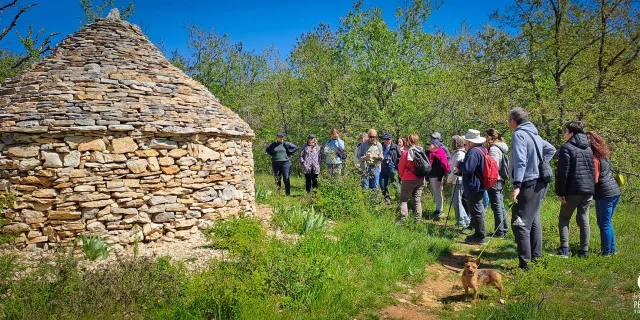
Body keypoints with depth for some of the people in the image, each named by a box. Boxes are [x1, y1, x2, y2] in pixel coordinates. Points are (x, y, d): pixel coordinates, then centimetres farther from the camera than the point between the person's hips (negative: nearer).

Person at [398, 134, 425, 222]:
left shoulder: (406, 152, -14)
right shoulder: (421, 151, -1)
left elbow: (401, 167, -5)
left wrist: (402, 176, 12)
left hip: (408, 180, -5)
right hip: (420, 179, 5)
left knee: (404, 199, 5)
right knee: (417, 199, 13)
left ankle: (403, 219, -1)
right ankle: (418, 219, 14)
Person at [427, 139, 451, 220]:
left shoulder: (440, 153, -12)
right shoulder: (430, 154, 13)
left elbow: (443, 167, -15)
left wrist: (440, 179, -18)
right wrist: (428, 178, 15)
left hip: (436, 177, -9)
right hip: (431, 176, 9)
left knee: (438, 194, -3)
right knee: (434, 194, 14)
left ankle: (439, 212, 5)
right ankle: (438, 210, 24)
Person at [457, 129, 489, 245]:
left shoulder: (473, 152, -21)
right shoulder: (482, 150, 14)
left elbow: (467, 168, -28)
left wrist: (459, 164, -10)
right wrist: (462, 166, 9)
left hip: (473, 187, -11)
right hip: (479, 185, 11)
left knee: (476, 211, -3)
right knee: (477, 210, 18)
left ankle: (480, 237, 3)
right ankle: (479, 234, 28)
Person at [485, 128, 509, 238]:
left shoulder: (493, 149, -15)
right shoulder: (500, 148, 15)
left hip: (494, 180, -10)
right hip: (500, 180, 10)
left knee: (496, 206, -4)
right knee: (500, 205, 15)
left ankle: (499, 232, 0)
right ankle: (504, 229, 22)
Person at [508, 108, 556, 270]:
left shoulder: (518, 134, -13)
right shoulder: (534, 134, 16)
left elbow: (520, 161, -23)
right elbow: (551, 149, 30)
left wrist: (517, 185, -28)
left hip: (529, 184, -10)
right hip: (539, 183, 10)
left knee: (519, 223, -9)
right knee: (533, 220, 20)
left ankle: (524, 262, -10)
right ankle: (536, 254, 30)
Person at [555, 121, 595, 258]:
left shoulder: (567, 148, -8)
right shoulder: (589, 149, 15)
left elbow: (563, 172, -13)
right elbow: (594, 169, 15)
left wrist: (561, 192, -11)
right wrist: (592, 187, 16)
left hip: (573, 190, -6)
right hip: (589, 189, 6)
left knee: (564, 218, 5)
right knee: (584, 219, 10)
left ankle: (564, 248, -5)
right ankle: (584, 250, 10)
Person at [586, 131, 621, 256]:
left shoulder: (594, 158, -14)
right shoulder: (604, 156, 12)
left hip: (605, 194, -9)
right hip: (615, 192, 9)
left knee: (604, 224, 2)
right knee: (607, 223, 19)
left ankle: (606, 251, 10)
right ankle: (612, 249, 27)